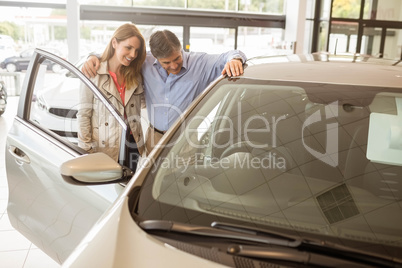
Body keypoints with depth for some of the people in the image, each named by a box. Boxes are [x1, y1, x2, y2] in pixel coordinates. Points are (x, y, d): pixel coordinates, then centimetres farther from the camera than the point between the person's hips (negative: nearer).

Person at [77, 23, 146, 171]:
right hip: (104, 148, -4)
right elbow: (84, 115, -7)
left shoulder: (136, 77, 10)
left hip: (132, 144, 4)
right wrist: (86, 150, -10)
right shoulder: (94, 74, -6)